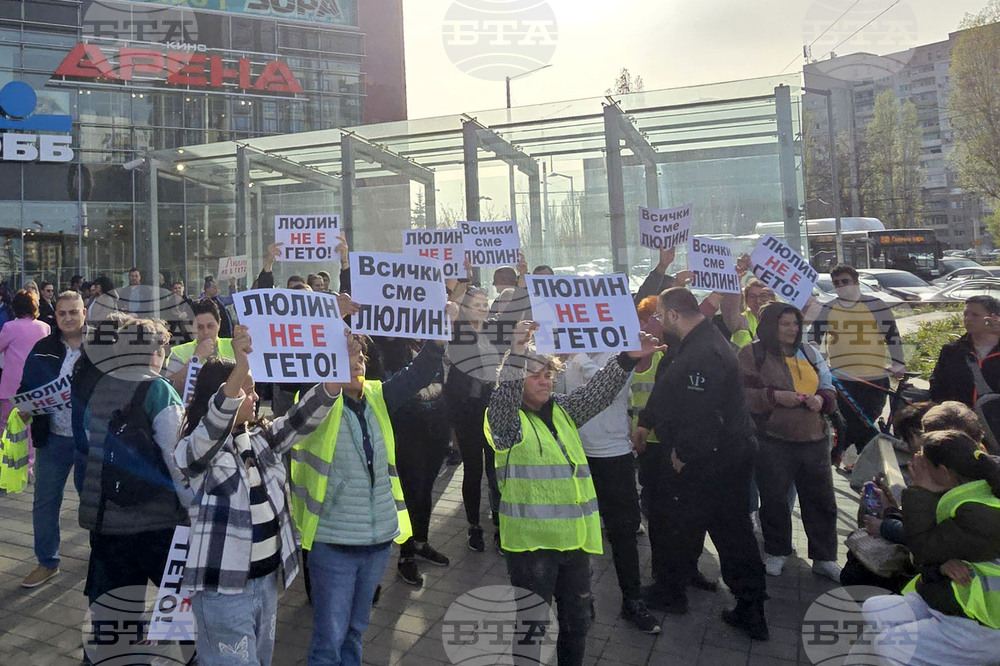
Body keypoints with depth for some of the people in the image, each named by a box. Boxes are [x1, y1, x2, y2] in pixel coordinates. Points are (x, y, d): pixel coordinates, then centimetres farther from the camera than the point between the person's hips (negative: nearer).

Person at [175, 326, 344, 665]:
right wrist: (240, 368, -50)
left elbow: (302, 419, -6)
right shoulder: (194, 448, -13)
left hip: (268, 578, 7)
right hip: (223, 589, -7)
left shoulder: (263, 438, 6)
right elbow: (214, 424, -34)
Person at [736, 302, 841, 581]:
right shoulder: (752, 354, -3)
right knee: (775, 500, 6)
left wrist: (821, 399, -2)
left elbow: (829, 388, 20)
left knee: (821, 499, 9)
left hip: (814, 439, 5)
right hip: (772, 441, -4)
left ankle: (824, 558, 24)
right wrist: (775, 396, -20)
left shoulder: (808, 351, 14)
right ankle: (776, 553, 26)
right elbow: (742, 395, -9)